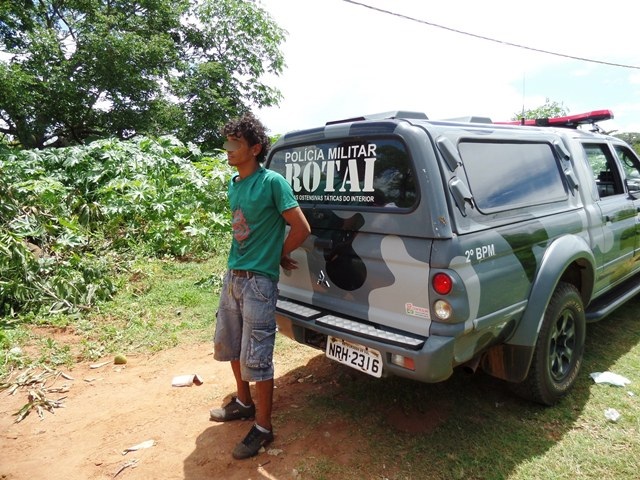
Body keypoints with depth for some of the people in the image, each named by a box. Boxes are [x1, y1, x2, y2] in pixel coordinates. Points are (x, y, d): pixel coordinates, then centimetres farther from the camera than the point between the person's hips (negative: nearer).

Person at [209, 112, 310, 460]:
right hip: (232, 276, 8)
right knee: (229, 346, 20)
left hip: (258, 281, -8)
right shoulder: (233, 185, 9)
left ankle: (263, 428, 18)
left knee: (256, 358, -1)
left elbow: (302, 228, -13)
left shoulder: (272, 182, -14)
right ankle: (244, 402, 41)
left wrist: (278, 256, 1)